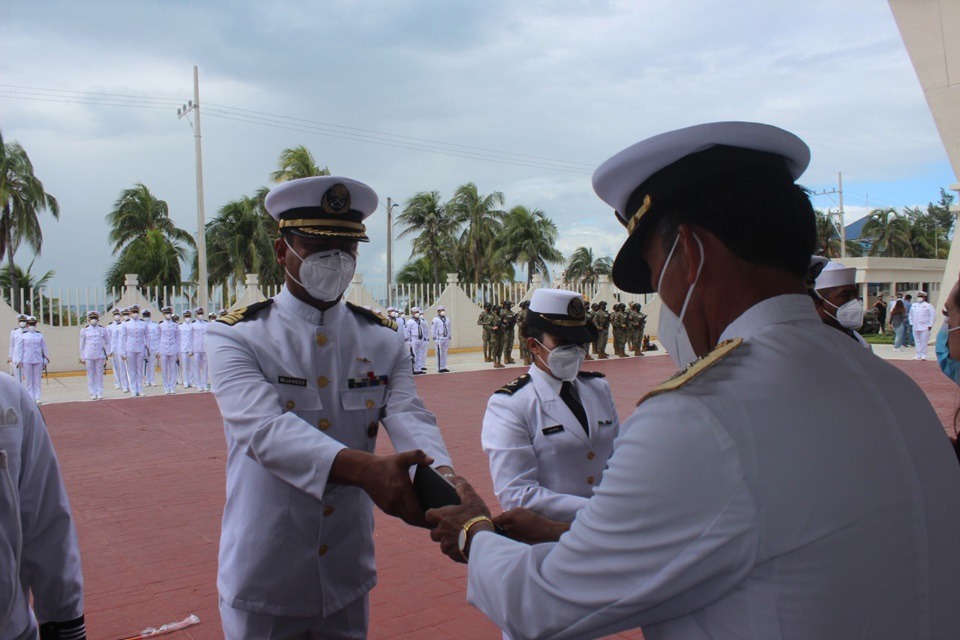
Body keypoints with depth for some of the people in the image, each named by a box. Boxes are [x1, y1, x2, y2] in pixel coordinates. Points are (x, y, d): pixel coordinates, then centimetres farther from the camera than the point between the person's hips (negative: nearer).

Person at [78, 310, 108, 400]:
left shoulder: (102, 330, 7)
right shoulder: (84, 330, 6)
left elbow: (107, 343, 10)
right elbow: (82, 345, 10)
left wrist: (107, 356, 5)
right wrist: (82, 357, 7)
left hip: (100, 355, 0)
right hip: (89, 356, 0)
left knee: (99, 374, 2)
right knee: (91, 374, 2)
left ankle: (100, 393, 7)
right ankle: (93, 394, 7)